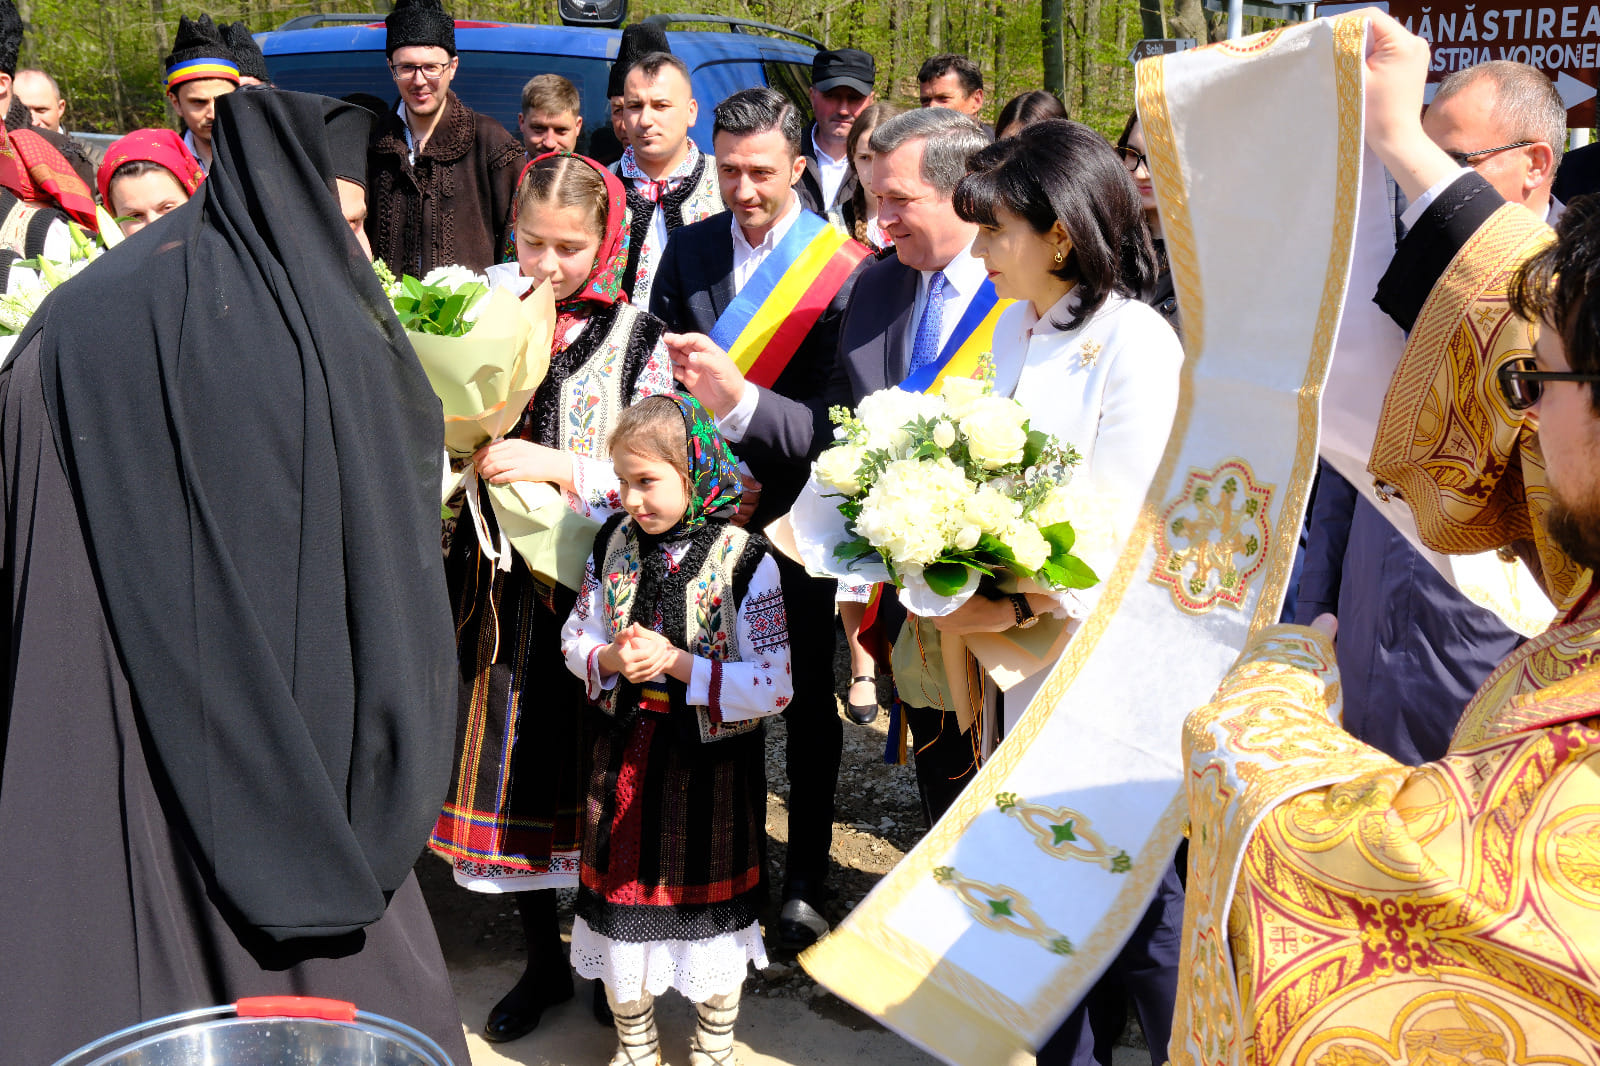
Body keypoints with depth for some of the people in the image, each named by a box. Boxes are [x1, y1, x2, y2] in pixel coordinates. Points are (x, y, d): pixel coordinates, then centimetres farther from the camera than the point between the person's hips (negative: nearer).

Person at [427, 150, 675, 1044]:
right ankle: (545, 959, 29)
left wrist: (554, 464, -20)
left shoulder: (637, 339, -3)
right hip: (501, 581, 3)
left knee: (593, 767, 5)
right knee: (512, 764, 10)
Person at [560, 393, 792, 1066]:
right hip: (624, 758, 4)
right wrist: (611, 659, -16)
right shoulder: (614, 544, -2)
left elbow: (775, 686, -18)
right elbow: (575, 638, 6)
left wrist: (678, 662, -24)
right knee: (620, 904, 15)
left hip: (711, 766, -3)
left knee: (711, 910, 15)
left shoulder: (743, 561, -16)